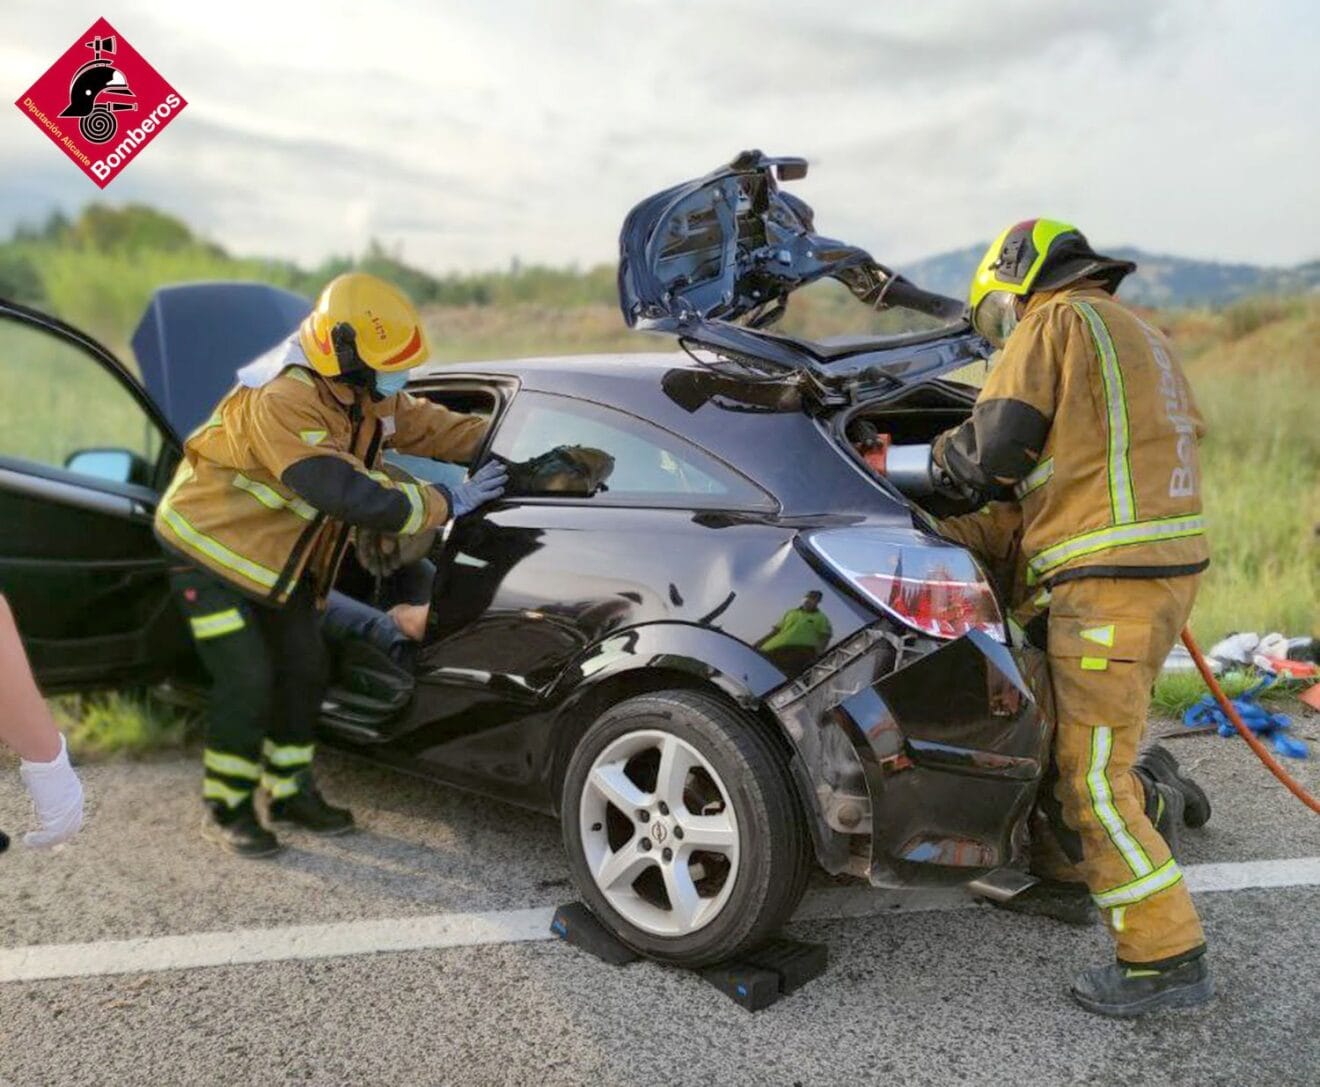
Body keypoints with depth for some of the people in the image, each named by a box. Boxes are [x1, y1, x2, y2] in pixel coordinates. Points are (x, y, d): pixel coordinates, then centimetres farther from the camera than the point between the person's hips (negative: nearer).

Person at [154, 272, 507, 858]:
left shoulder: (365, 394, -7)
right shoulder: (279, 402, -34)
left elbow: (425, 424, 3)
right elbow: (354, 496, -40)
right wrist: (449, 501, -34)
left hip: (279, 555, 8)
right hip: (212, 546, -8)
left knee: (305, 670, 7)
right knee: (247, 681, -11)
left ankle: (288, 791, 24)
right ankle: (224, 809, 9)